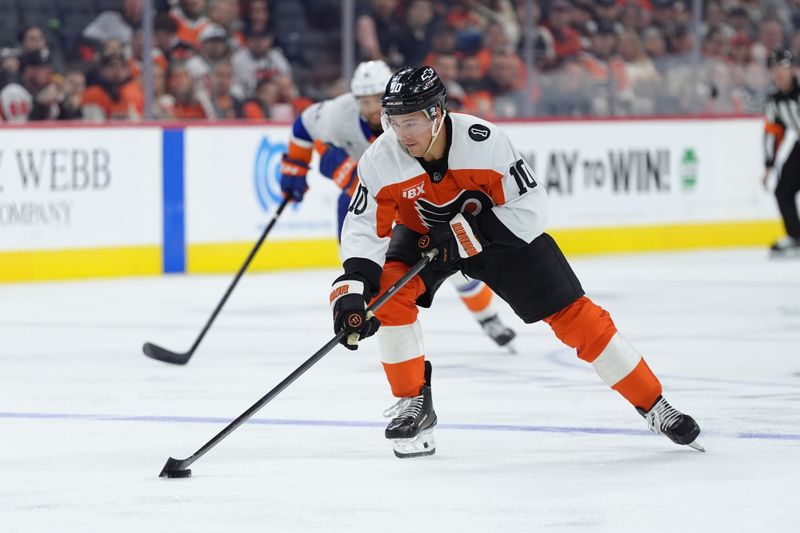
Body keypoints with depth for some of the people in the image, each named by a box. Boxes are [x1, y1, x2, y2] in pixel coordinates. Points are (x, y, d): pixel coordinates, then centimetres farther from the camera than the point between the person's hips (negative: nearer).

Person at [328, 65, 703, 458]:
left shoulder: (484, 142, -34)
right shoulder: (380, 161, -26)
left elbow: (530, 208, -28)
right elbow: (364, 227, -22)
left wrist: (467, 233, -35)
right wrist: (352, 287, -37)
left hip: (499, 231, -2)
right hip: (423, 235, 2)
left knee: (570, 312, -6)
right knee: (388, 293, -25)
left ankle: (653, 406, 5)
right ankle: (414, 403, -7)